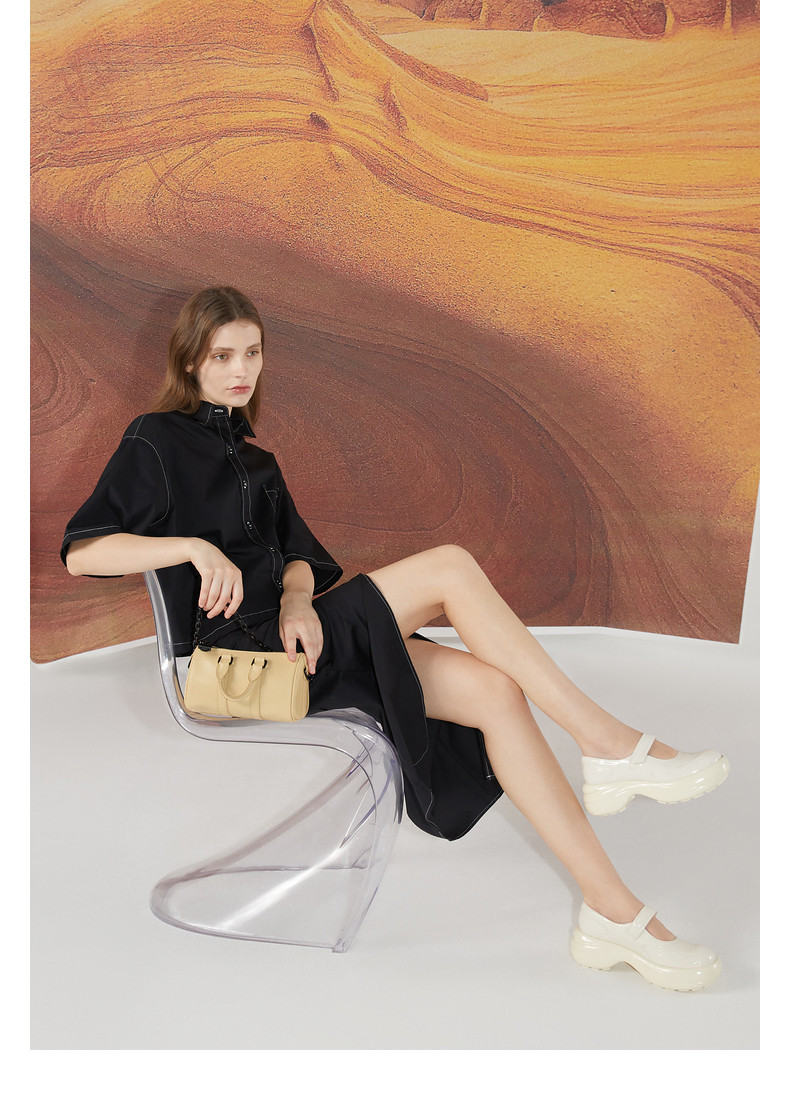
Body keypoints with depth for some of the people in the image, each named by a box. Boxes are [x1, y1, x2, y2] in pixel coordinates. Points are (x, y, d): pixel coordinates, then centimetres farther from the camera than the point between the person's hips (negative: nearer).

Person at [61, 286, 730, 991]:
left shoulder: (256, 462, 26)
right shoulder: (156, 441, 4)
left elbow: (299, 556, 14)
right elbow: (81, 550, -7)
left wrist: (297, 597, -9)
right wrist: (196, 547, -17)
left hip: (291, 632, 7)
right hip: (244, 648, -7)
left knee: (496, 690, -15)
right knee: (451, 567, -22)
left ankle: (612, 913, -14)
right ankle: (615, 747, -17)